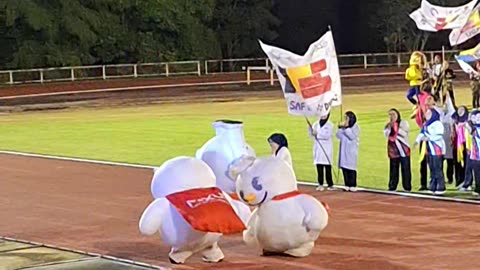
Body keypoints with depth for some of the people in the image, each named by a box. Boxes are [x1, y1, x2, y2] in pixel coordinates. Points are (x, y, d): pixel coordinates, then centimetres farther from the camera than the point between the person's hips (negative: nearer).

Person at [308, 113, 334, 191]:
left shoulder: (330, 125, 1)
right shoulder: (316, 124, 12)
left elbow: (327, 135, -13)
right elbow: (311, 135, 6)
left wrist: (318, 133, -18)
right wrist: (310, 129, -12)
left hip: (327, 149, -3)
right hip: (318, 149, 3)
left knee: (328, 168, -6)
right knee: (319, 167, -1)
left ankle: (330, 184, 0)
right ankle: (320, 184, 2)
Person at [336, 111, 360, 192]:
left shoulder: (356, 127, -2)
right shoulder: (344, 126, 14)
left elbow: (352, 136, -16)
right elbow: (338, 136, 10)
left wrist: (347, 128, -17)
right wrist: (340, 128, -5)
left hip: (351, 151, -6)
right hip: (343, 150, 6)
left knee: (351, 168, -8)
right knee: (344, 168, 2)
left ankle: (353, 186, -6)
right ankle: (347, 185, 6)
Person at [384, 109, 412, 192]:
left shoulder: (404, 123, 2)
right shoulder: (389, 125, 12)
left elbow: (404, 133, -12)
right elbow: (386, 134, -2)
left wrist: (395, 127, -17)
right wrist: (389, 127, -17)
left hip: (403, 149, -3)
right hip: (393, 150, 3)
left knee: (405, 169, -4)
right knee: (394, 169, 5)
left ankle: (407, 187, -1)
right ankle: (392, 187, 10)